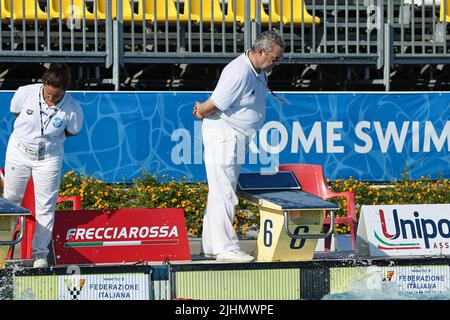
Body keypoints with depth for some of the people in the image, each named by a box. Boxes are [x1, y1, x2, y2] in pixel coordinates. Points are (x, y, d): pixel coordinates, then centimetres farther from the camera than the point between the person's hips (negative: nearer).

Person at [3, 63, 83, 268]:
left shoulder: (73, 109, -23)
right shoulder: (25, 93, -21)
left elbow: (72, 132, -2)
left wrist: (49, 137, -8)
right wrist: (32, 132, -1)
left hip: (48, 158, -1)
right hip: (19, 151, 2)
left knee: (45, 207, 3)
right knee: (11, 198, 16)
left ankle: (40, 253, 16)